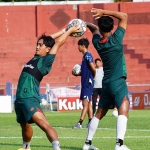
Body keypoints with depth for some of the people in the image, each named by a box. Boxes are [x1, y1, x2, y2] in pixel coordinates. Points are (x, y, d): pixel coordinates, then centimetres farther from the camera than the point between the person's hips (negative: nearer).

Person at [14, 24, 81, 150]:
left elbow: (58, 43, -3)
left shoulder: (46, 61, -4)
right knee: (25, 125, 24)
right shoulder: (36, 58, 15)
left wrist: (70, 31, 6)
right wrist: (63, 31, 30)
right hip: (20, 97, 8)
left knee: (44, 124, -23)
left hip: (30, 98, -8)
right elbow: (45, 40, 26)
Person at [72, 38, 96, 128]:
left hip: (88, 83, -10)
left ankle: (80, 123, -16)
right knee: (88, 103, 12)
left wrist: (93, 76, -4)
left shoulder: (87, 55, -14)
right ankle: (91, 122, 16)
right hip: (85, 82, 10)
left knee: (85, 103, -11)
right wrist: (77, 73, 9)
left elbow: (93, 68, -22)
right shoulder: (85, 56, 15)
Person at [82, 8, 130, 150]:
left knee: (99, 113, 17)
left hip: (106, 83, 7)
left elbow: (94, 28, 27)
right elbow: (124, 16, -6)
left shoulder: (97, 42, 3)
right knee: (123, 112, -18)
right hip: (118, 82, -6)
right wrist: (104, 12, -9)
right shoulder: (116, 39, -12)